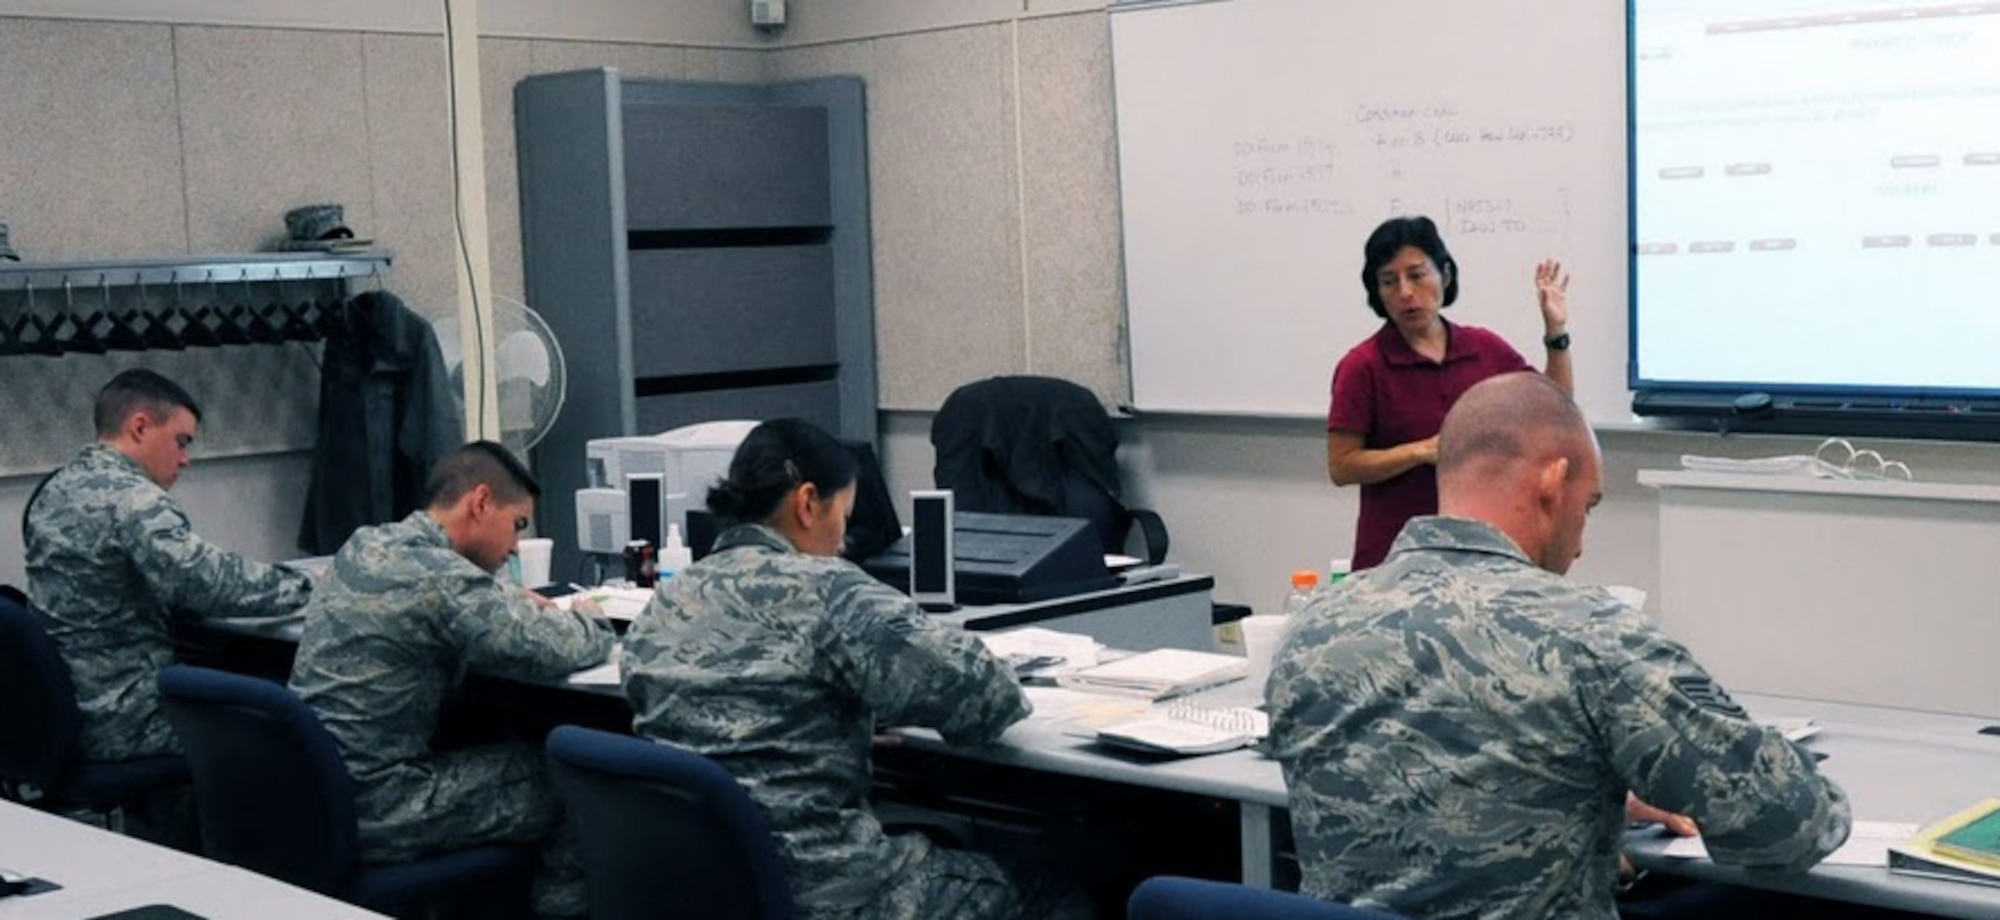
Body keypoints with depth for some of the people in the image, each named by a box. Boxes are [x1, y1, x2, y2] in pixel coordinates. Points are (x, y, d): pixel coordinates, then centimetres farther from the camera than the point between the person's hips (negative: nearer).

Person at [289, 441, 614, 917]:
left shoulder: (362, 547, 8)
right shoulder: (440, 576, -19)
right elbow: (552, 651, -19)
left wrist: (514, 604, 12)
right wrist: (589, 623, 3)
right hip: (373, 817, -9)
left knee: (498, 747, 26)